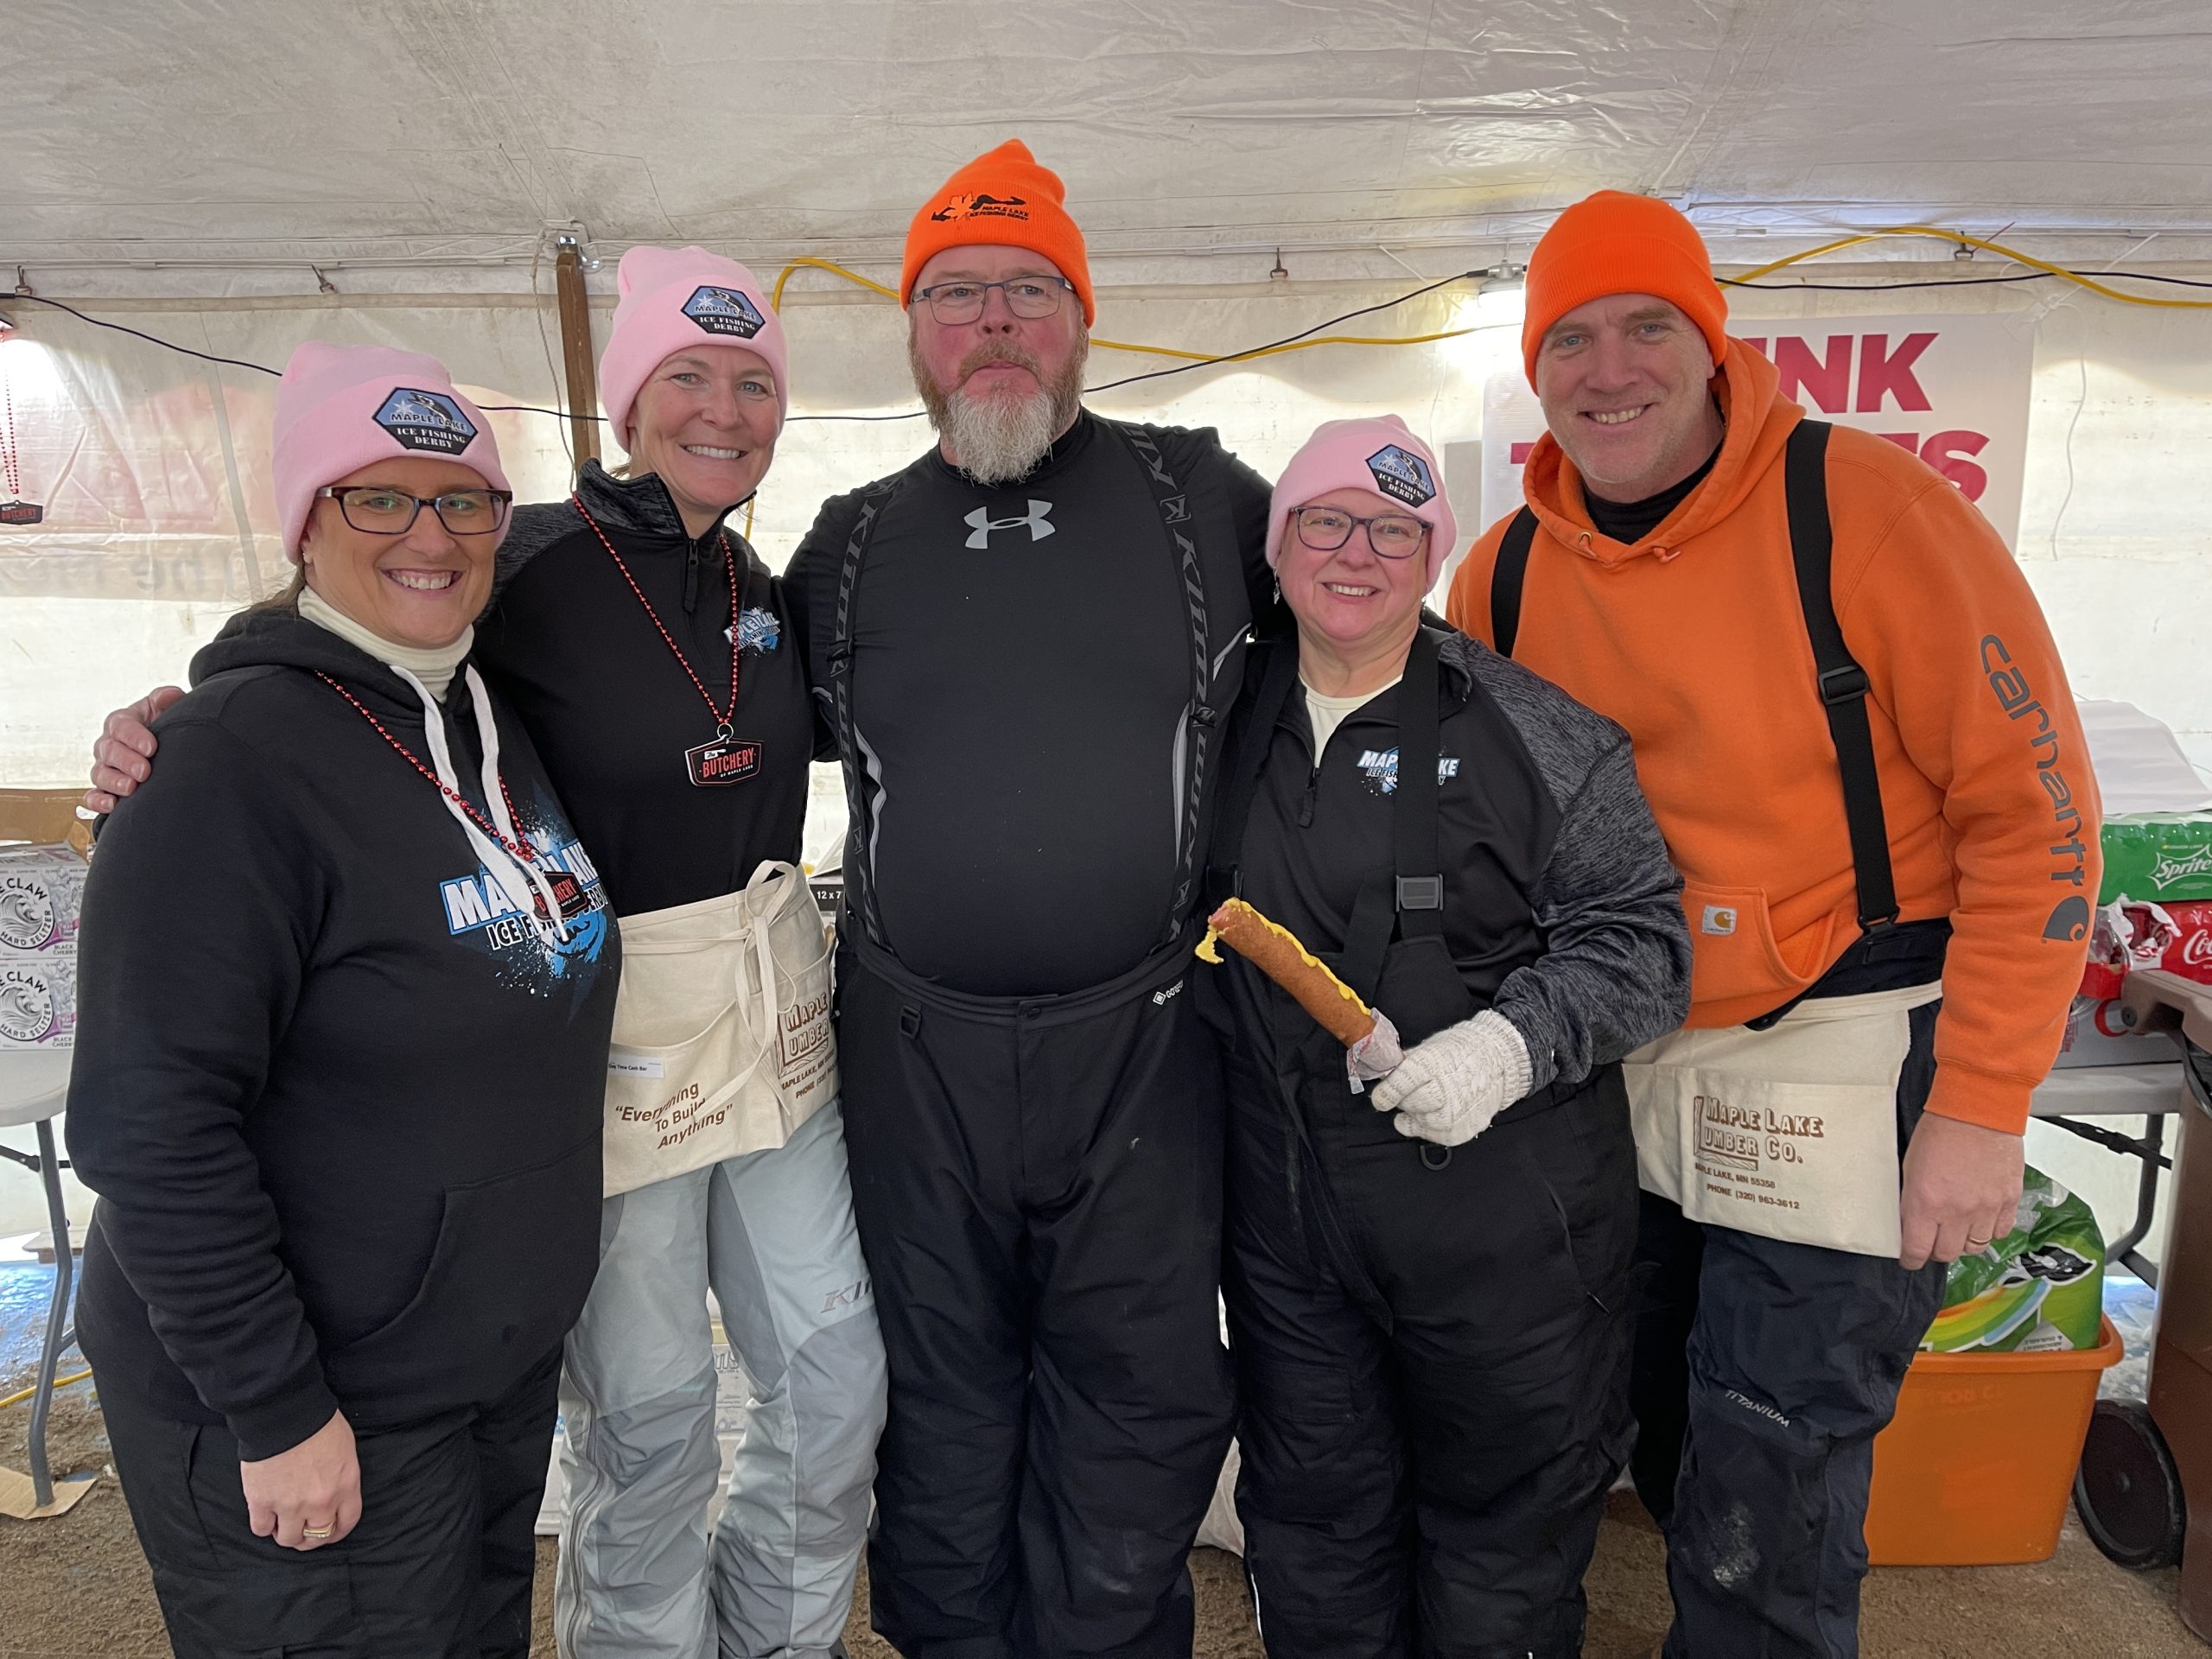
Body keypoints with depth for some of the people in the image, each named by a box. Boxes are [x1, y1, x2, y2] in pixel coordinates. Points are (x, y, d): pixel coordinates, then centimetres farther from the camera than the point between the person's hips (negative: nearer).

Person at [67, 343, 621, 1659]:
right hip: (319, 1416, -7)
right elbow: (151, 1130, -23)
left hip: (509, 1356, 7)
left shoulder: (490, 716, 3)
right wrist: (277, 1413, -20)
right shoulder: (234, 757, -22)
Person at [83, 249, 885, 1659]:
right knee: (647, 1421, 10)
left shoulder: (760, 586, 6)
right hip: (610, 1038, -6)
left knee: (836, 1379, 14)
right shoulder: (535, 564, -12)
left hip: (776, 1023, 6)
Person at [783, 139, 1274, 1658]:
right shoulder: (852, 542, 8)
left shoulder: (1202, 493, 3)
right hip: (918, 1054, 2)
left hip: (1143, 1043, -1)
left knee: (1143, 1409, 13)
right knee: (940, 1407, 18)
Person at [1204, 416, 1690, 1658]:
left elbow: (1642, 940, -9)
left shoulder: (1540, 737, -7)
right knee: (1310, 1531, 20)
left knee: (1504, 1542, 16)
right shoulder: (1232, 718, 6)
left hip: (1502, 1217, -3)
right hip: (1281, 1215, 4)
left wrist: (1512, 1043, -23)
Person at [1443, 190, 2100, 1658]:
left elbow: (2035, 807, -14)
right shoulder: (1505, 574, 0)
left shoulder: (1864, 506, -15)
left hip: (1840, 1068, -5)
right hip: (1617, 1074, 6)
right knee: (1666, 1441, 22)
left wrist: (1982, 1108, -15)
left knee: (1766, 1520, 2)